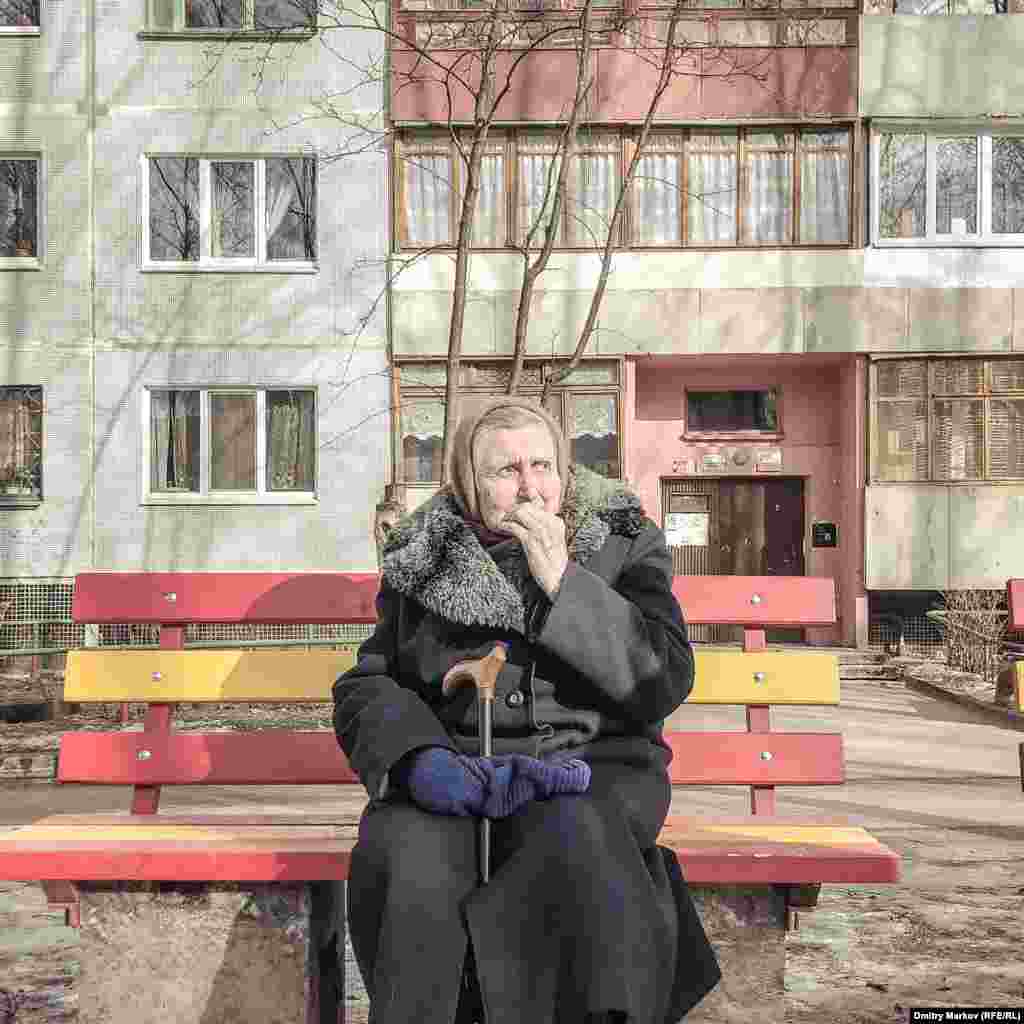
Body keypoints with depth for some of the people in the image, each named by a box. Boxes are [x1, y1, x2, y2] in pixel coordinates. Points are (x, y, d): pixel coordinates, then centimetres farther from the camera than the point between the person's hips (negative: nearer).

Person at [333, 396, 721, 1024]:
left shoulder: (625, 545, 8)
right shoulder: (426, 561, 12)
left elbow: (665, 683, -3)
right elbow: (366, 687, 9)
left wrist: (562, 582, -10)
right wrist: (420, 759, -14)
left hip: (592, 765, 0)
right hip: (453, 774, 1)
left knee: (571, 834, -35)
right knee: (407, 863, -31)